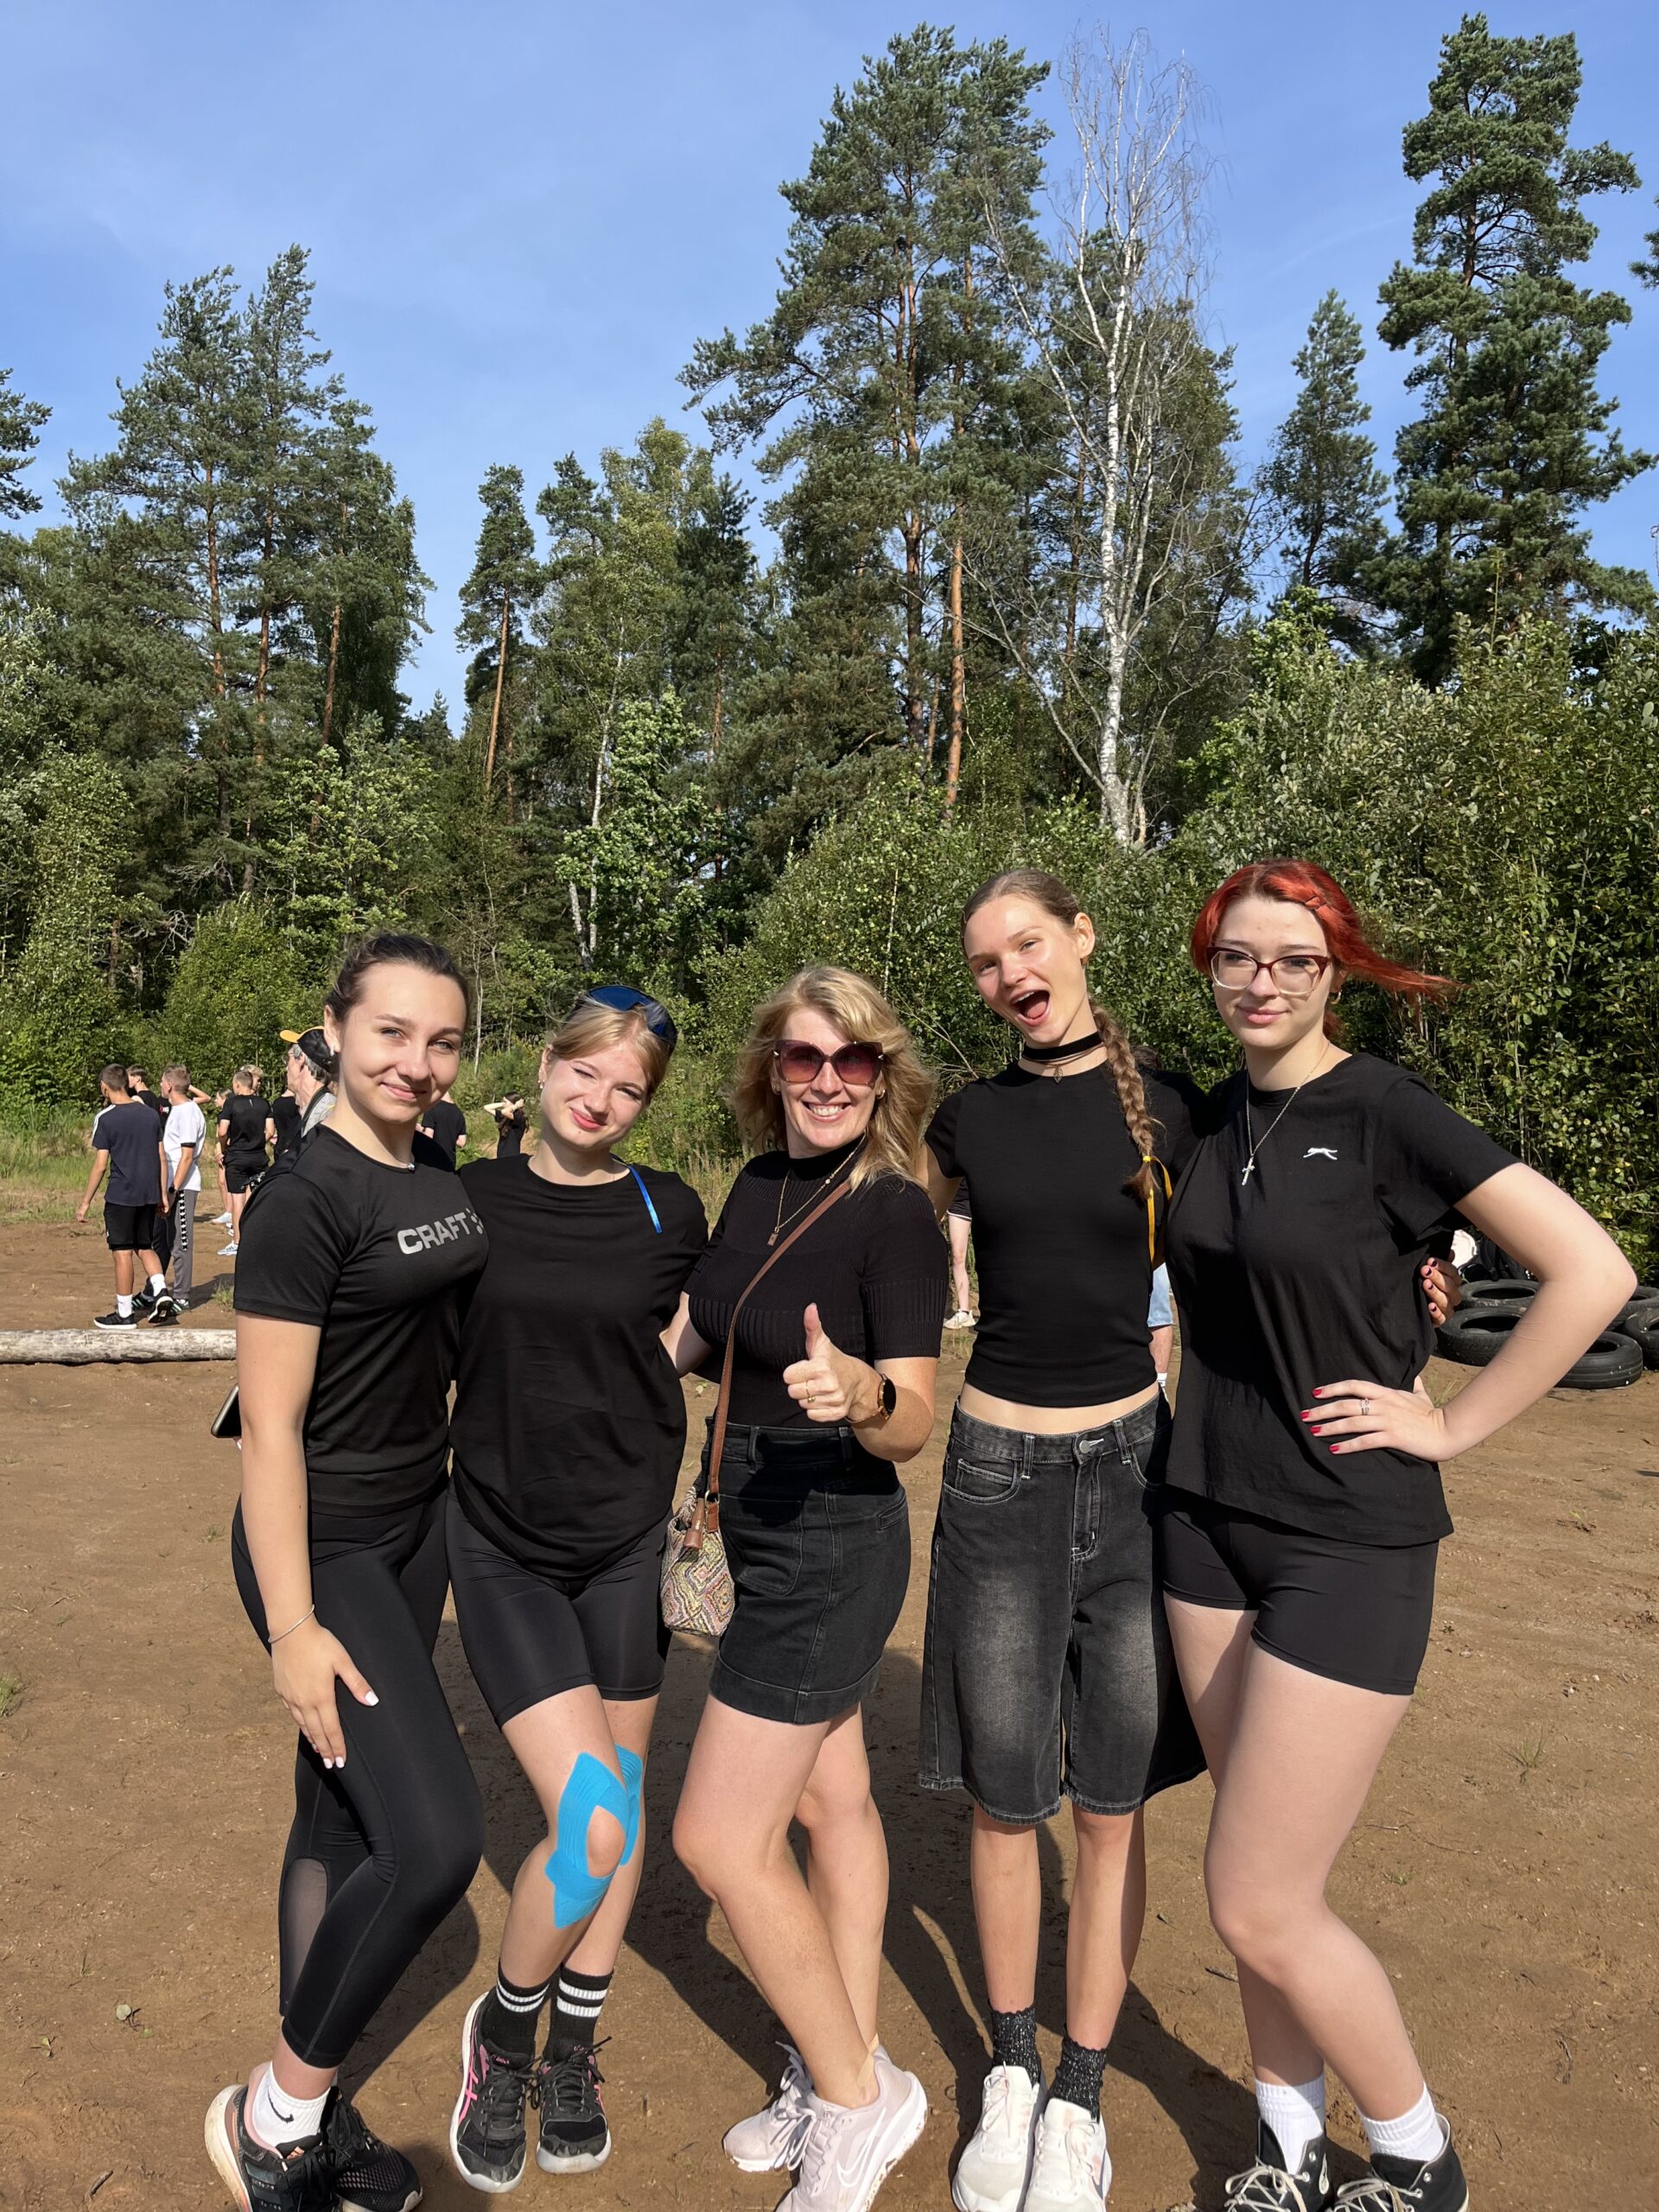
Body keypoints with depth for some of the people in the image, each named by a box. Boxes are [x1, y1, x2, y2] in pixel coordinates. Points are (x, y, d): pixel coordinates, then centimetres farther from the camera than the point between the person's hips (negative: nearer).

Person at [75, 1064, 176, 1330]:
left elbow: (100, 1165, -9)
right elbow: (161, 1158, 8)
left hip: (121, 1196, -5)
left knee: (123, 1253, 3)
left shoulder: (105, 1117, -8)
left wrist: (86, 1202, -1)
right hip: (149, 1195, 5)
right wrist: (162, 1194, 16)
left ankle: (125, 1314, 9)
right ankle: (161, 1292, -3)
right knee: (145, 1248, 17)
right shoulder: (149, 1114, 6)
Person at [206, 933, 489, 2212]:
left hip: (419, 1529, 8)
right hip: (323, 1547, -8)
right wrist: (293, 1626, -19)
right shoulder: (305, 1202, -19)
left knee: (345, 1812, 17)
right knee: (437, 1839, -14)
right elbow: (270, 1426, -19)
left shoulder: (442, 1181, 5)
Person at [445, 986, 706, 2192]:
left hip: (630, 1539, 1)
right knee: (590, 1826, -11)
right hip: (503, 1543, -1)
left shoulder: (669, 1212, -3)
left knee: (620, 1805, 12)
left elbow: (696, 1346, 8)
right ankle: (502, 2028, 20)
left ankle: (572, 2054, 37)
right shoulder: (475, 1197, -2)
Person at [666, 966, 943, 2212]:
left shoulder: (895, 1215, -19)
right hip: (771, 1536, 8)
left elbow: (913, 1428, -21)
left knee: (720, 1839, -1)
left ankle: (856, 2098, 21)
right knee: (830, 1801, 19)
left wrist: (863, 1391, -41)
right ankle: (852, 2082, 38)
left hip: (832, 1544, -8)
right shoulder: (759, 1186, 2)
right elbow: (696, 1338, 15)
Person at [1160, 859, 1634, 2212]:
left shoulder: (1382, 1113, -15)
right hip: (1213, 1522, 6)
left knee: (1259, 1907, -1)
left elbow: (1593, 1271, -19)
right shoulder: (1214, 1118, 5)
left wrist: (1454, 1423, -15)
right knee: (1259, 1878, 16)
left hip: (1351, 1544, -6)